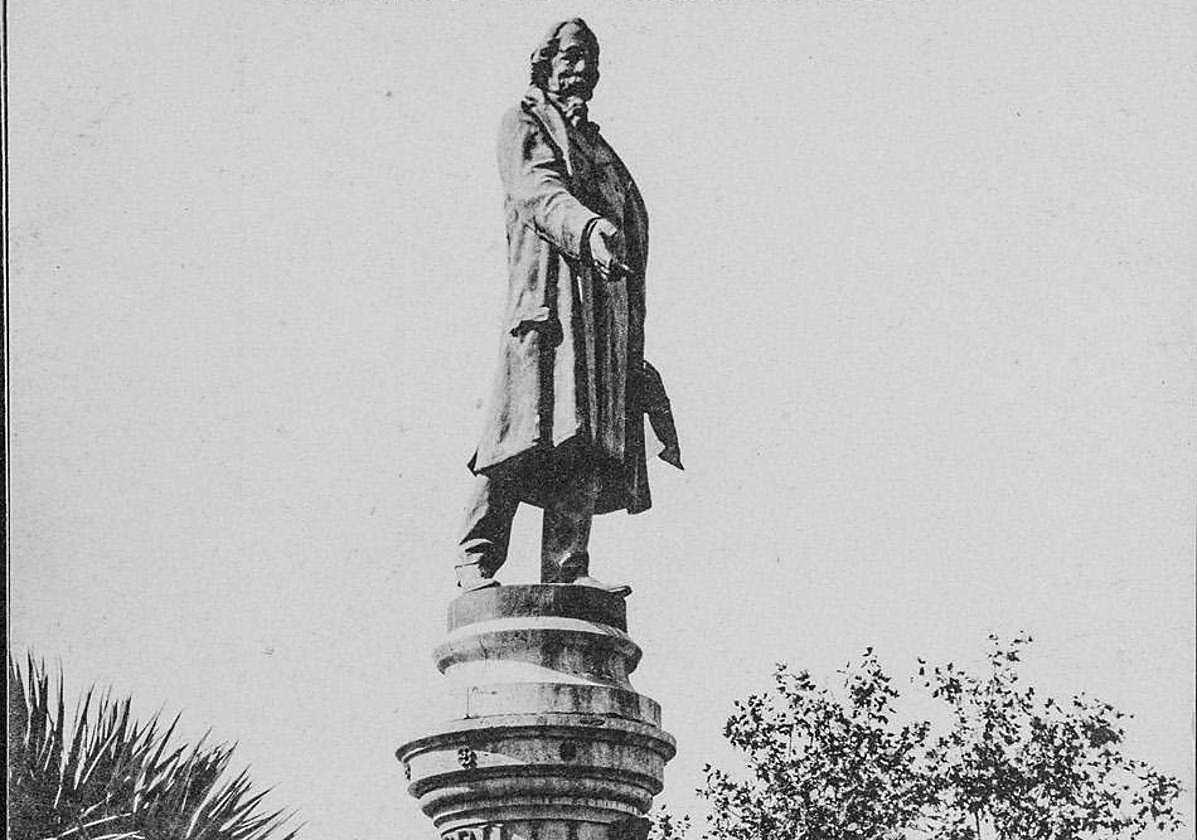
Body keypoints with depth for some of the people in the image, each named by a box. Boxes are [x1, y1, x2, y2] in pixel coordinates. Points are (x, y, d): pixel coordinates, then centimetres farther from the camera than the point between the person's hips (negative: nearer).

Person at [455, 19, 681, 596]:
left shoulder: (595, 142, 32)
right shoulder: (524, 122, 11)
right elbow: (537, 187, -10)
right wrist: (587, 227, -32)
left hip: (609, 298, 7)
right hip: (550, 281, -7)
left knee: (589, 443, -4)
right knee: (532, 424, -18)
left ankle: (566, 568, -8)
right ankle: (477, 558, -17)